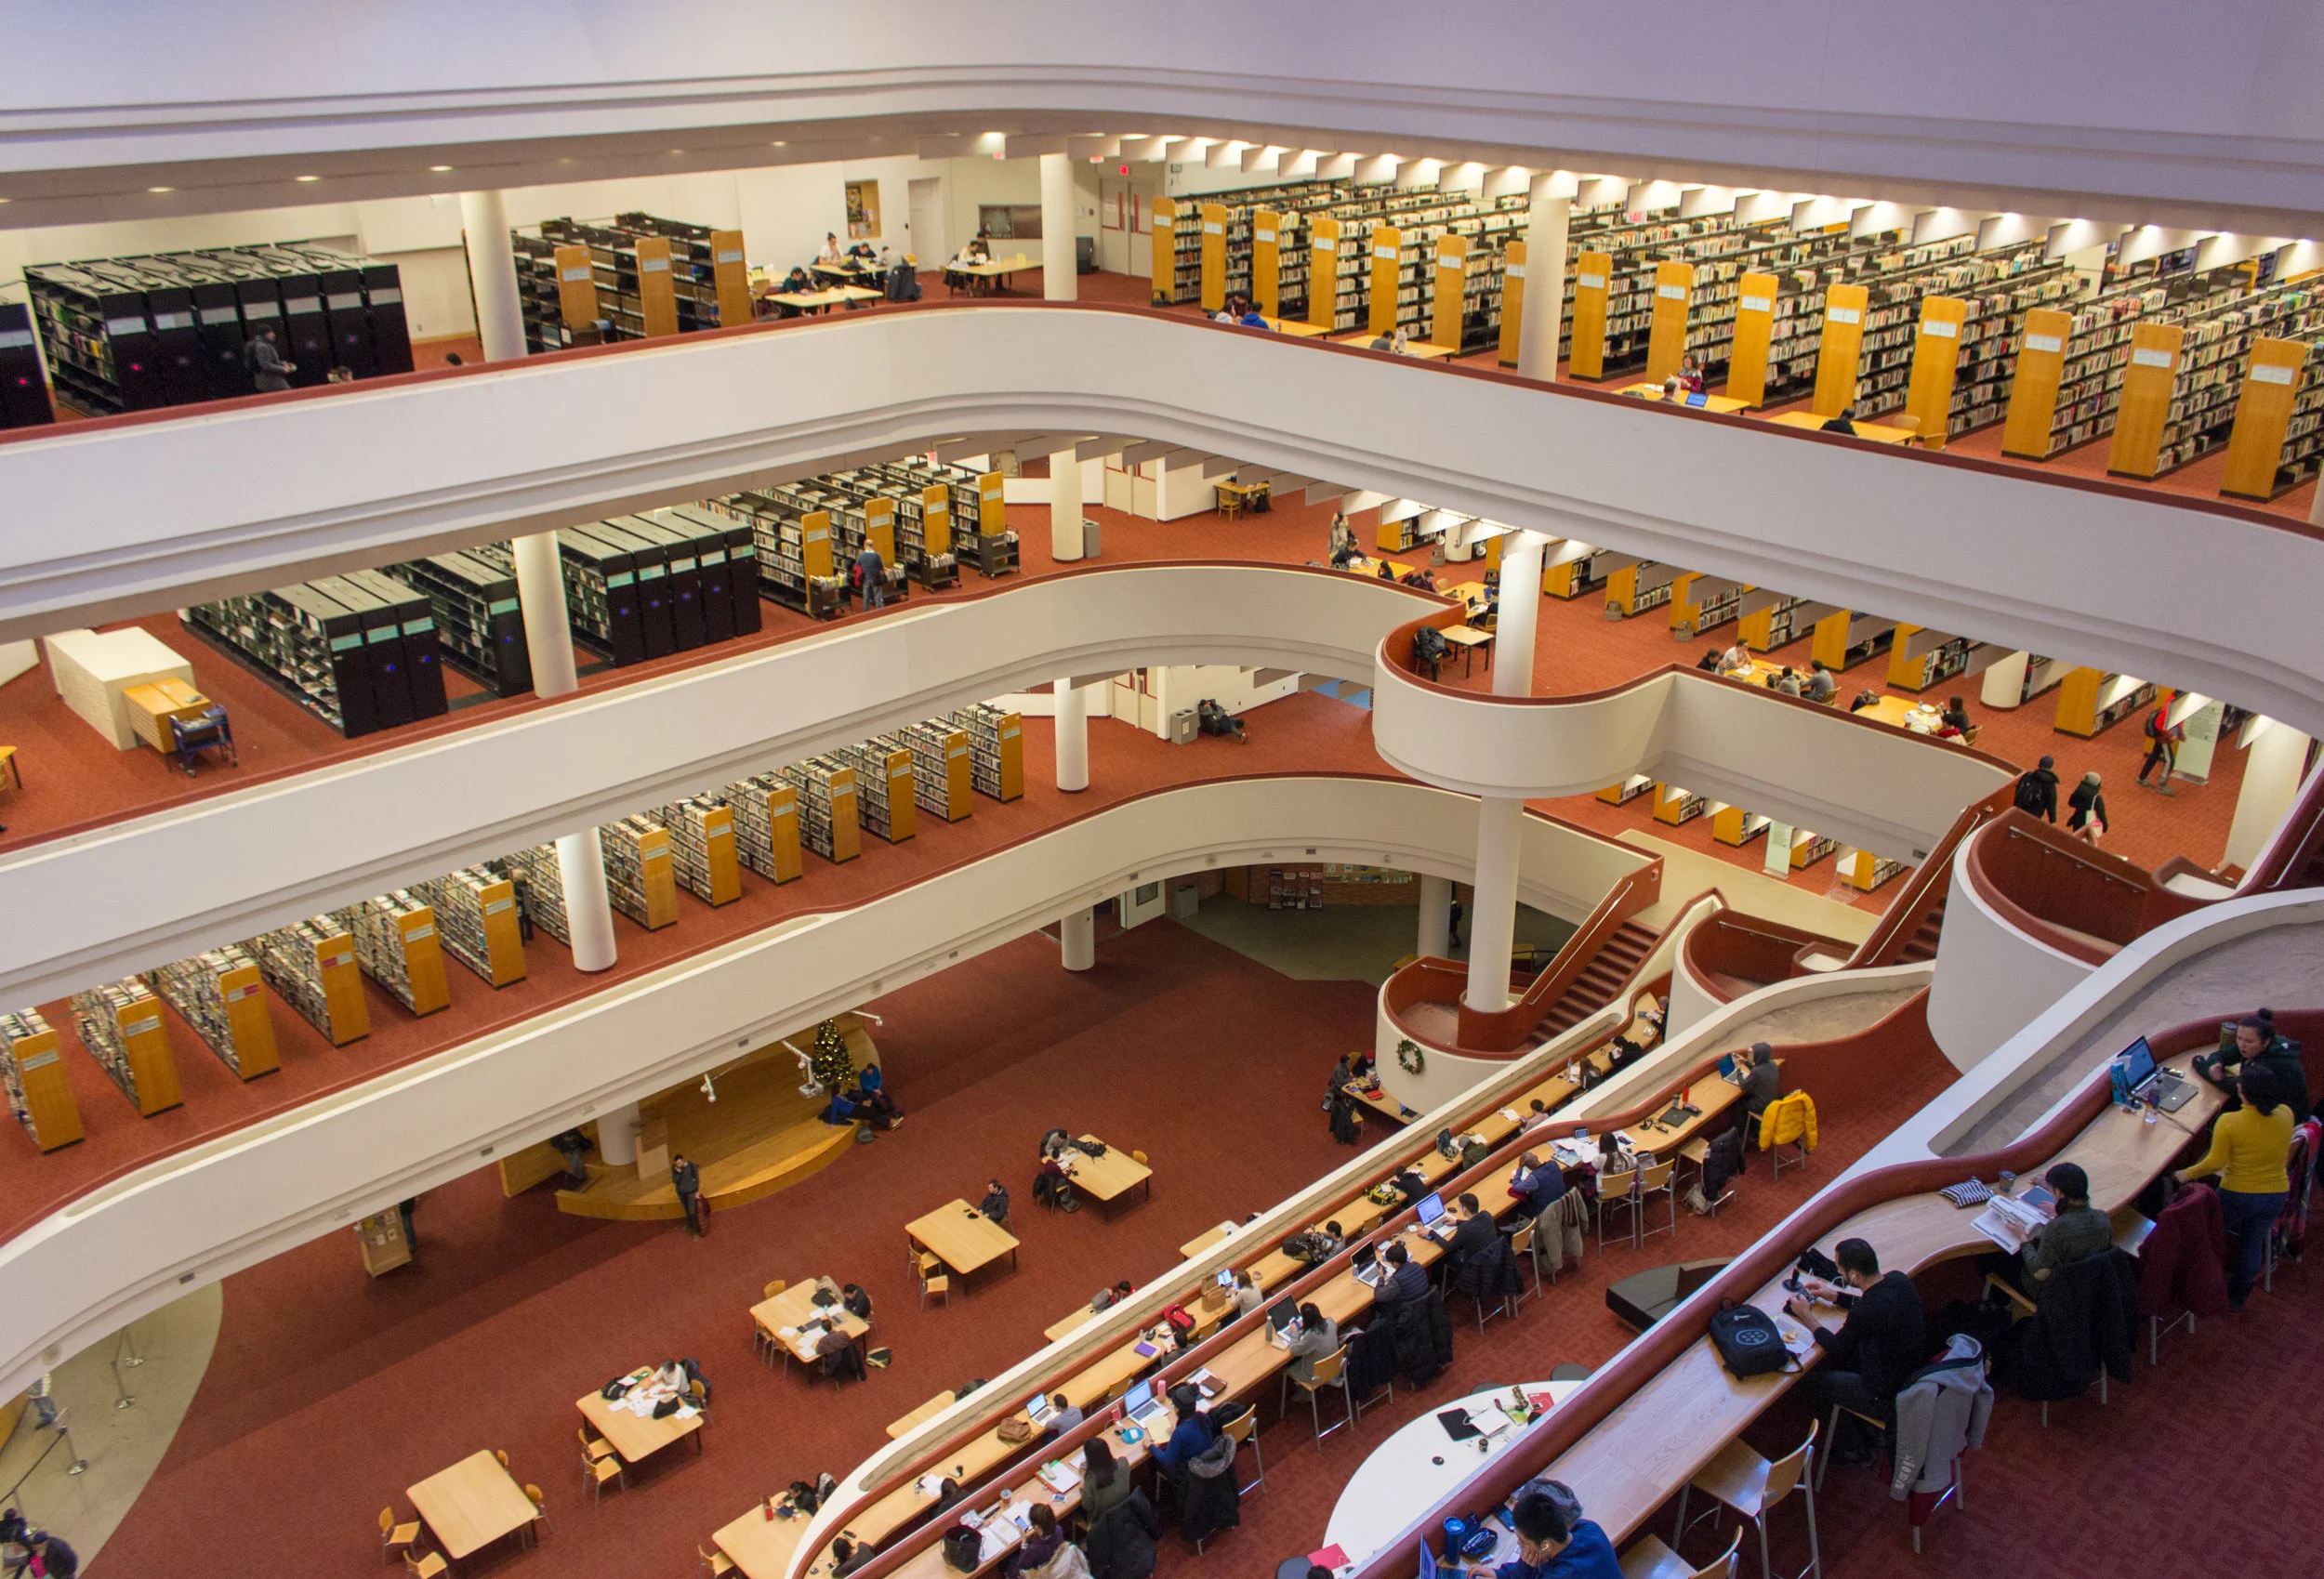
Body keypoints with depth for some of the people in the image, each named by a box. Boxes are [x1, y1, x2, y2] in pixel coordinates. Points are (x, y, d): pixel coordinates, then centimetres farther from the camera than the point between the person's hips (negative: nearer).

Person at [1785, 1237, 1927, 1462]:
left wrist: (1807, 1316, 1)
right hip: (1914, 1373, 8)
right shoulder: (1898, 1280, -10)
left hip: (1888, 1399, -8)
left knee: (1817, 1380, 11)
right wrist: (1834, 1295, 15)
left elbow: (1835, 1347, -12)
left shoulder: (1864, 1313, -33)